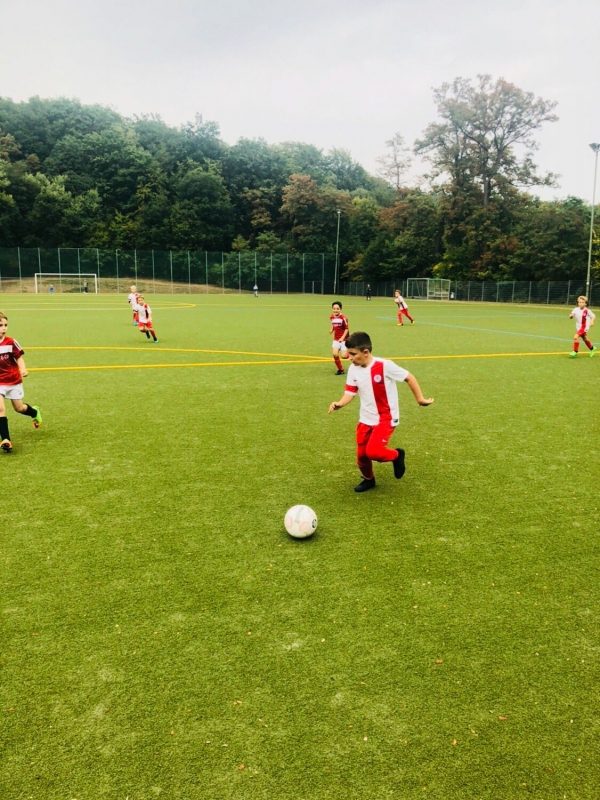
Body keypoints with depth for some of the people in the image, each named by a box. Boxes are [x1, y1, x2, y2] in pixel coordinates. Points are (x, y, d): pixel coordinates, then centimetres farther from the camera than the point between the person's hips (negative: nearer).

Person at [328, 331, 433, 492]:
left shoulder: (385, 365, -21)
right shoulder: (353, 369, -5)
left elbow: (409, 378, -11)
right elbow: (350, 392, -4)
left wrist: (420, 399, -4)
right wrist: (339, 403, -24)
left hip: (386, 418, -6)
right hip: (366, 419, 6)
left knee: (373, 451, -22)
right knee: (361, 454, 10)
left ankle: (397, 455, 10)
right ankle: (368, 479, 40)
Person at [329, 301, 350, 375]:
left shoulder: (343, 318, -18)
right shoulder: (332, 317, 1)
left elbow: (347, 329, -13)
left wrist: (342, 338, -21)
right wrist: (332, 330, 0)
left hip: (344, 339, -5)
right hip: (336, 339, 5)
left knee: (344, 356, -10)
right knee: (334, 354, -12)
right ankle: (340, 369, 8)